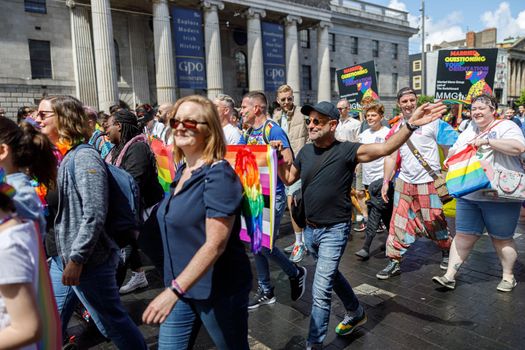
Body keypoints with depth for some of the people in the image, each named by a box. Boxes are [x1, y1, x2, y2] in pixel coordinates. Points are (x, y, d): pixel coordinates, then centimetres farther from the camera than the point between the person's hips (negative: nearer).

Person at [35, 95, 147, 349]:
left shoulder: (84, 157, -18)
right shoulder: (61, 157, 11)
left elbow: (94, 216, -24)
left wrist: (76, 260, -22)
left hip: (89, 261, -9)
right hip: (63, 257, 9)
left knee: (112, 321, 6)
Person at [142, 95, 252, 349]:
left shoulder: (218, 174, -20)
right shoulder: (183, 170, 5)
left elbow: (215, 243, -26)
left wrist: (174, 290, -29)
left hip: (217, 289, -7)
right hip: (183, 285, 7)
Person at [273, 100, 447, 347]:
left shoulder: (346, 150, -16)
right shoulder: (305, 151, 2)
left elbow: (385, 148, -28)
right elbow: (288, 178, 14)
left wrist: (410, 125, -42)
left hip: (334, 231, -7)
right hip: (310, 229, 7)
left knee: (320, 292, -5)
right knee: (331, 275, 25)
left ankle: (314, 344, 13)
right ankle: (356, 313, 50)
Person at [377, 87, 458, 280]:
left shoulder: (431, 121, -6)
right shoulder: (396, 128, 9)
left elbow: (454, 144, -6)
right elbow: (391, 156, 12)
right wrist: (386, 181, 7)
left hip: (428, 182, -4)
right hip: (404, 182, 4)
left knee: (434, 221, 7)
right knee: (399, 222, 4)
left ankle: (447, 252, 34)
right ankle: (394, 262, 13)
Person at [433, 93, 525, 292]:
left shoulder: (505, 126, -4)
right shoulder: (468, 132, 16)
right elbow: (452, 153, 23)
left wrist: (487, 141, -21)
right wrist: (457, 152, 1)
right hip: (469, 195, 5)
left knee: (501, 238, 8)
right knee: (464, 236, 6)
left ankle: (508, 277, 28)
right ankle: (450, 276, 9)